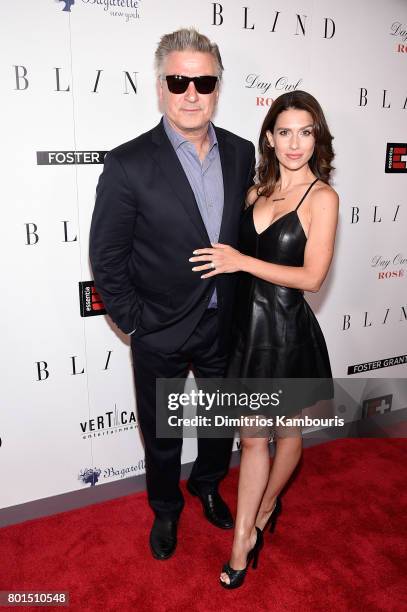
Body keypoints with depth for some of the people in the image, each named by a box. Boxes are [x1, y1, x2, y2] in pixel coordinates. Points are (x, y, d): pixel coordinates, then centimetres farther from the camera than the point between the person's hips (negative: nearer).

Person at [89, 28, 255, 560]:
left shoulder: (241, 153, -3)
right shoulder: (129, 164, -18)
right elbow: (105, 258, -12)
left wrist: (240, 304, 6)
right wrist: (134, 323, -10)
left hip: (225, 326, 4)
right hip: (161, 335, -3)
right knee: (161, 435, 18)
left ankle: (208, 486, 54)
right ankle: (166, 509, 47)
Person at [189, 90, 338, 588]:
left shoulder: (322, 197, -10)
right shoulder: (258, 190, 7)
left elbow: (311, 277, -17)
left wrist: (242, 261, -19)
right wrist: (225, 259, -2)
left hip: (287, 329, -4)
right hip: (247, 323, 4)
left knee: (285, 432, 18)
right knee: (251, 437, 11)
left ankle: (265, 508, 44)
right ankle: (243, 538, 26)